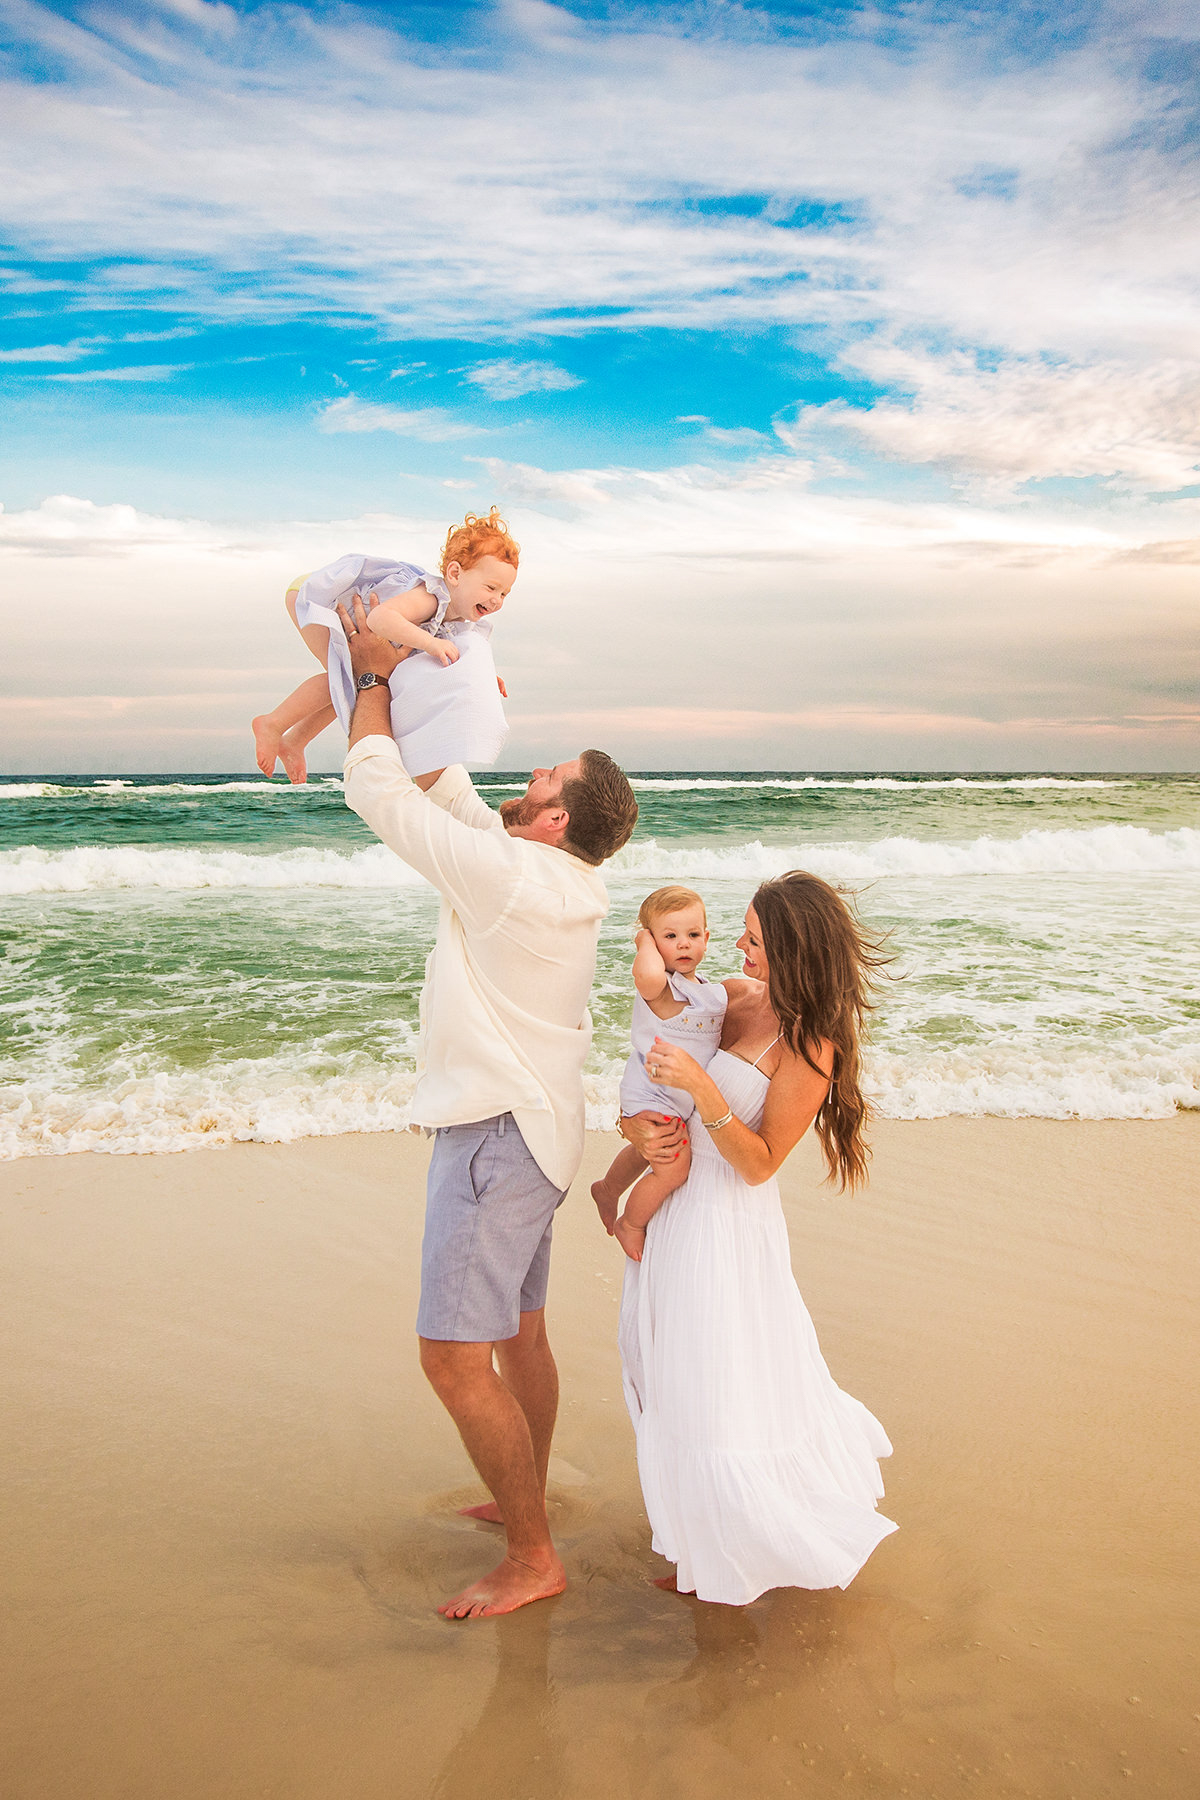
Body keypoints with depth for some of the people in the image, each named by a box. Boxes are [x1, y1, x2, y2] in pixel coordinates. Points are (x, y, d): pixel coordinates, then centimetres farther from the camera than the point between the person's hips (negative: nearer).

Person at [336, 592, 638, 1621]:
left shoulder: (510, 873, -21)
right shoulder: (559, 879, 5)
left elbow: (380, 793, -14)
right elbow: (452, 796, 17)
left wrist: (375, 679, -1)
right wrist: (409, 689, 16)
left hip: (499, 1135, -10)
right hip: (529, 1124, 10)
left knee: (455, 1354, -5)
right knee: (519, 1330, 21)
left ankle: (532, 1558, 6)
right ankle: (526, 1499, 38)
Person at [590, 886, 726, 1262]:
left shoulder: (715, 991, 3)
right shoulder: (660, 986, -25)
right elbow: (648, 975, -51)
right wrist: (646, 943, -32)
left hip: (687, 1099, 9)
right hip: (650, 1095, -9)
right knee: (676, 1164, -20)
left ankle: (607, 1190, 59)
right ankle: (630, 1224, 4)